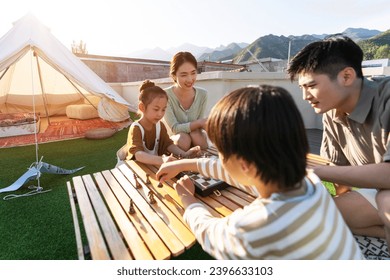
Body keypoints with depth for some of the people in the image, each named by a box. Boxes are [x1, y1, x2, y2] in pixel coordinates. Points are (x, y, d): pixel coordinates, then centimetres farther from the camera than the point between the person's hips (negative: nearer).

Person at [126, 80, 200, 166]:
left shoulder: (160, 125, 0)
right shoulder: (136, 128, -18)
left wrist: (184, 154, -17)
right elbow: (138, 154, -31)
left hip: (155, 164, 5)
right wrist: (162, 160, -48)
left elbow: (168, 144, 2)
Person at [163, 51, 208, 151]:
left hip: (196, 142, 3)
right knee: (183, 138, -34)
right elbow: (174, 128, -22)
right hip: (173, 142, -2)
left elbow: (199, 126, -5)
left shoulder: (202, 94, -9)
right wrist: (199, 122, -34)